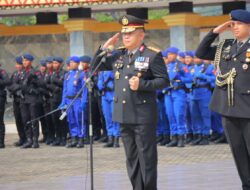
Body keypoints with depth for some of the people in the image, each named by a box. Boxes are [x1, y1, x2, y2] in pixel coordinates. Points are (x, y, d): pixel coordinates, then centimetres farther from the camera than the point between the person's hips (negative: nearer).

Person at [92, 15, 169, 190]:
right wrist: (106, 47, 3)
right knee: (131, 158, 12)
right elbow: (96, 65, 17)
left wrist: (142, 84, -22)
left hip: (143, 116, -6)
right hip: (124, 115, 6)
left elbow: (164, 80, -9)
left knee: (146, 157, -1)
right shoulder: (118, 55, 11)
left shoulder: (153, 55, -6)